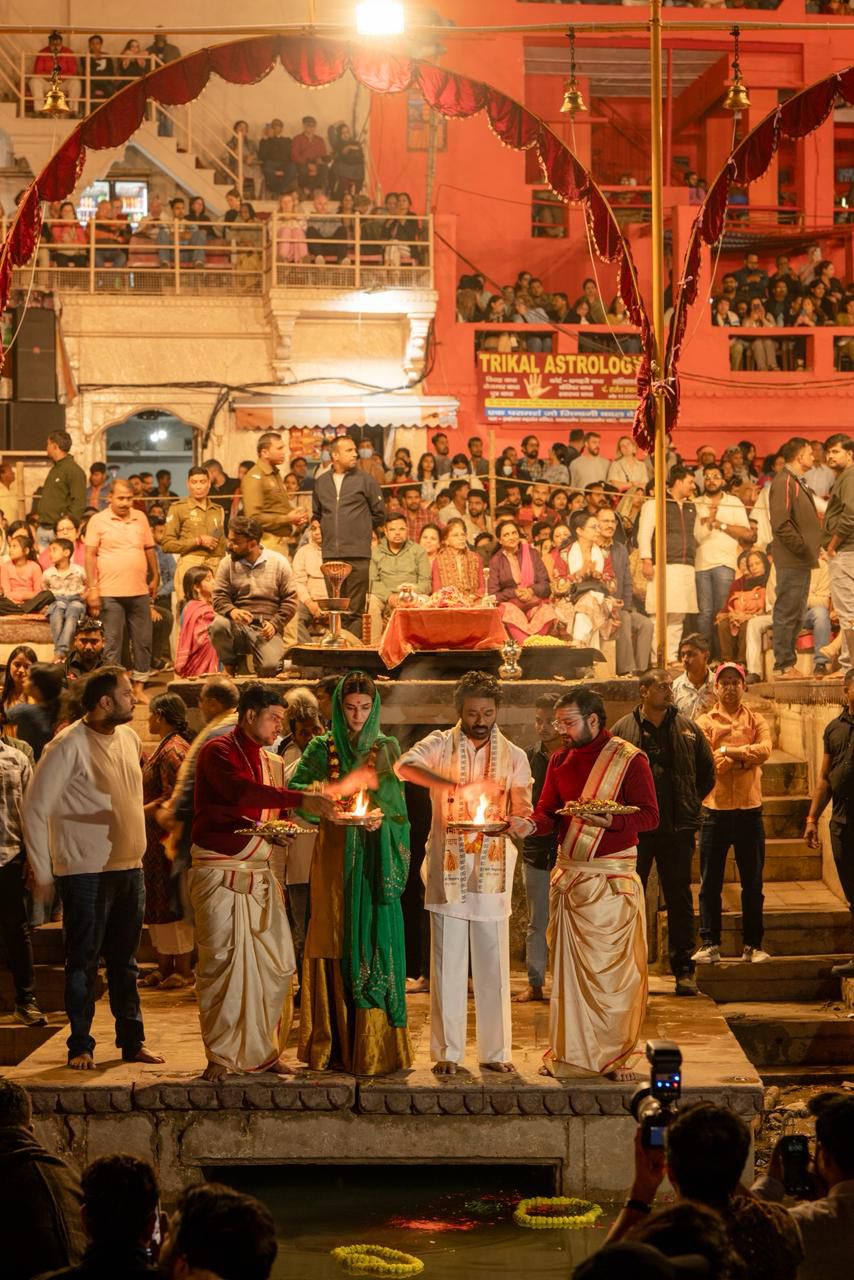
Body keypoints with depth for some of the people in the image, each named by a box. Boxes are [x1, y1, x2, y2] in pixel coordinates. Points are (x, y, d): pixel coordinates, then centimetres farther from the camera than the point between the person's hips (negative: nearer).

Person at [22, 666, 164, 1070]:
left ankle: (132, 1041, 21)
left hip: (129, 868, 7)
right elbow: (35, 808, -12)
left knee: (125, 961, 13)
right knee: (83, 961, 2)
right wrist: (41, 871, -11)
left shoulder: (129, 738, 7)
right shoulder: (69, 746, -15)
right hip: (86, 872, -6)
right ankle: (80, 1047, 12)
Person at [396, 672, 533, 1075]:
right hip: (448, 871, -1)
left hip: (493, 875, 1)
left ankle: (495, 1052, 11)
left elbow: (525, 816, 5)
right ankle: (447, 1052, 8)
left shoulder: (514, 757, 9)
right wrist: (451, 785, -33)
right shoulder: (441, 744, 3)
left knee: (493, 966, 3)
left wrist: (516, 825, -19)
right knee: (447, 965, 1)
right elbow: (406, 765, -19)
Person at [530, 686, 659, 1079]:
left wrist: (609, 820, -28)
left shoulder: (630, 759, -7)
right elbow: (546, 811, 8)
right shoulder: (560, 759, 11)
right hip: (567, 875, 6)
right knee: (567, 968, 9)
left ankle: (614, 1057, 6)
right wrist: (530, 824, -15)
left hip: (611, 880, -5)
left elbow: (649, 816, -11)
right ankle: (568, 1054, 17)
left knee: (611, 970, -3)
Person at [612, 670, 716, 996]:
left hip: (677, 829, 1)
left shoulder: (686, 728, 6)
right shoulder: (623, 730, 0)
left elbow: (707, 772, 14)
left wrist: (691, 805, 7)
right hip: (635, 830, -1)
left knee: (680, 899, 6)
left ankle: (684, 970, 12)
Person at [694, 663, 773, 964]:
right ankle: (710, 944, 9)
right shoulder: (704, 723, 4)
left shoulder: (757, 722, 8)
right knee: (710, 882, 3)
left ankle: (753, 945, 13)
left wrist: (727, 751, -16)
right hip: (715, 810, -1)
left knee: (752, 883, 6)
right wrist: (745, 756, -12)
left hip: (749, 810, 1)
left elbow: (764, 750, -12)